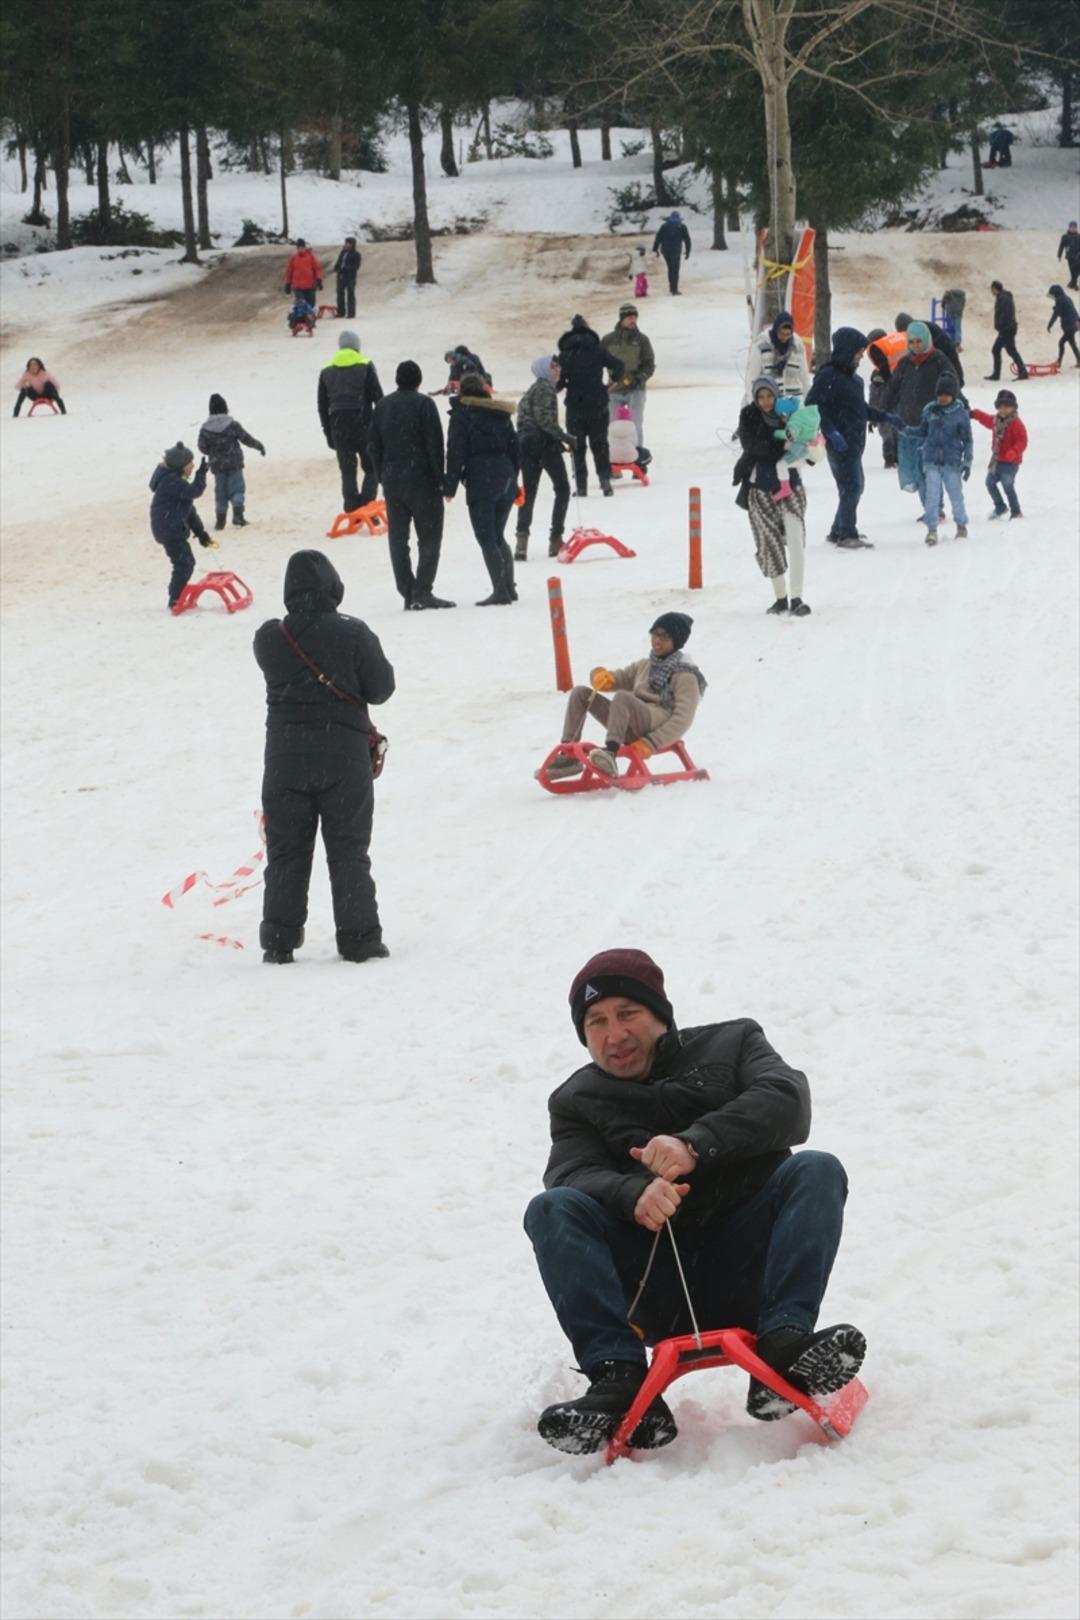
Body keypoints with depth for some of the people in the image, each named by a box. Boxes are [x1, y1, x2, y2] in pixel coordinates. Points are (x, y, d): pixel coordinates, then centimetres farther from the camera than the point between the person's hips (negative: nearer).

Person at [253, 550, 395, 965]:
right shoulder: (353, 635, -12)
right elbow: (380, 688, -4)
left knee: (286, 853, 10)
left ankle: (279, 940, 8)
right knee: (349, 853, 7)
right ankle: (358, 938, 6)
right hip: (345, 758, -2)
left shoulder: (269, 639, -5)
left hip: (286, 760, 2)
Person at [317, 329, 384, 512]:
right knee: (372, 468, 6)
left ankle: (353, 511, 4)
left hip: (338, 426, 3)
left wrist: (328, 433, 17)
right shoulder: (365, 366, -1)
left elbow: (322, 405, 12)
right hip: (362, 423, -3)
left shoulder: (327, 371, 10)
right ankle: (367, 505, -10)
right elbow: (378, 397, -4)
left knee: (347, 471, 8)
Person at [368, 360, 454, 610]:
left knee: (398, 538, 8)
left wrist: (381, 476, 16)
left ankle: (408, 593, 6)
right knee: (429, 536, -2)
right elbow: (434, 444, -11)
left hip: (392, 480, 5)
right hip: (421, 478, -5)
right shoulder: (423, 404, -7)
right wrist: (439, 478, -6)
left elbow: (374, 446, 11)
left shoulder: (382, 406, 9)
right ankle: (423, 591, -13)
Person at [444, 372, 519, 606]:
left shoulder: (462, 413, -4)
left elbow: (456, 452, -8)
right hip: (506, 479, 6)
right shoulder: (501, 414, 14)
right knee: (497, 537, 17)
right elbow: (514, 448, 16)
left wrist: (450, 487, -5)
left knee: (487, 540, -5)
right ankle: (509, 587, 12)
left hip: (480, 481, -6)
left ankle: (500, 591, -12)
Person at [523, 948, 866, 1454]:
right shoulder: (577, 1102, 18)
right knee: (552, 1210, -20)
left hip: (744, 1271, 0)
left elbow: (787, 1102, -5)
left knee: (816, 1171, -22)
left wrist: (696, 1144, -21)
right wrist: (634, 1195, -26)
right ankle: (618, 1379, -35)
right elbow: (571, 1175, -3)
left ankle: (783, 1347, -40)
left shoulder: (731, 1043, 16)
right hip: (653, 1294, 1)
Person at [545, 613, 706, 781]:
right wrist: (601, 676, -2)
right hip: (632, 728, 7)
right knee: (581, 693, 0)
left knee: (622, 696, -35)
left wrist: (650, 744, -22)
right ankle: (569, 756, -12)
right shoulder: (644, 666, 25)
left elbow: (683, 719, -9)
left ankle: (610, 754, -55)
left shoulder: (685, 677, 3)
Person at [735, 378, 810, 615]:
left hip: (790, 484, 0)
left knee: (795, 538, -10)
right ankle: (780, 598, 17)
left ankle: (796, 598, -8)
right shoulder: (749, 417, -3)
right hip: (761, 488, 0)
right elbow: (752, 446, -16)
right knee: (769, 543, 4)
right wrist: (781, 447, -27)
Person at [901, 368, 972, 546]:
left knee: (955, 494, 6)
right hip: (932, 461, 2)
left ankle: (961, 526, 26)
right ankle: (932, 529, -5)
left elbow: (967, 440, 0)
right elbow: (922, 432, 16)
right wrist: (904, 430, 3)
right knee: (932, 494, -8)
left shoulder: (960, 413, -4)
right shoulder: (930, 411, 4)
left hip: (952, 462, -2)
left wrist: (967, 462, -4)